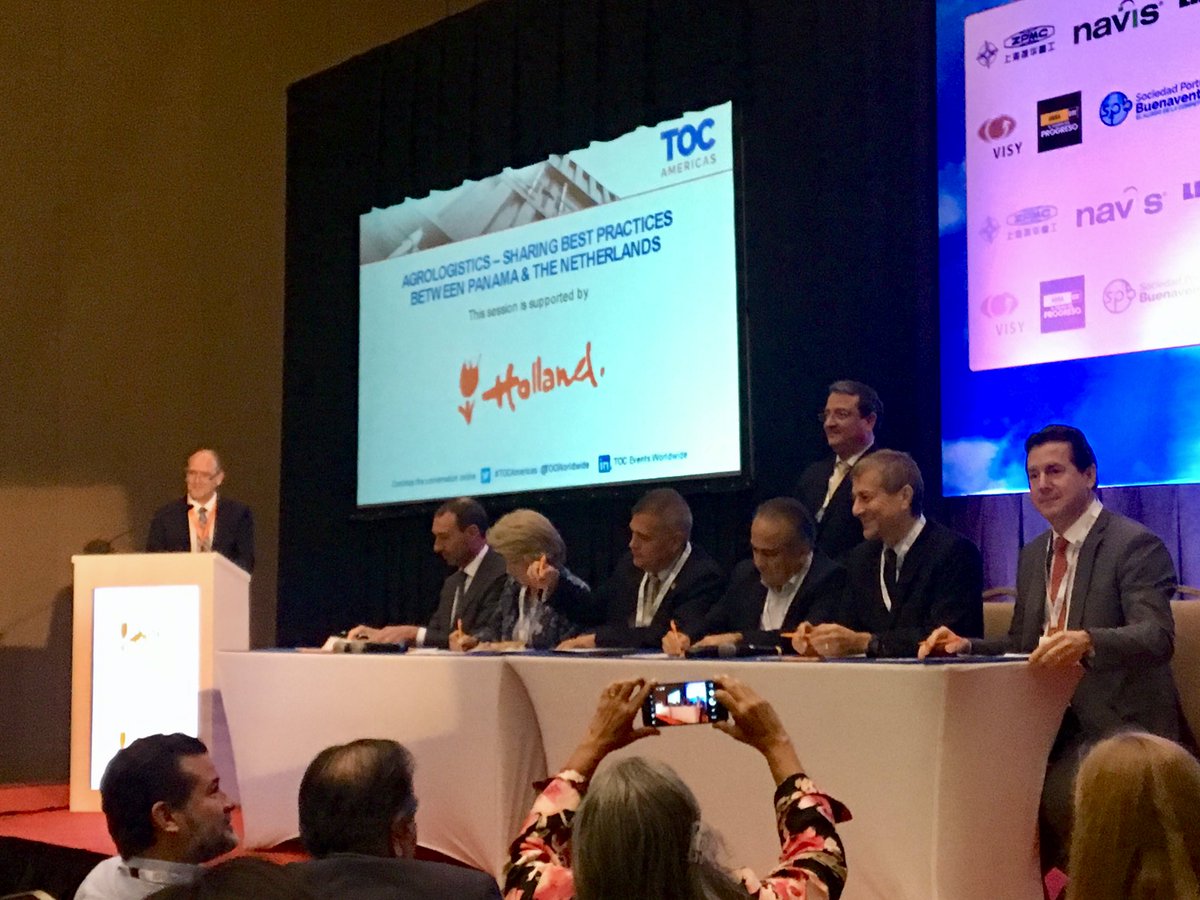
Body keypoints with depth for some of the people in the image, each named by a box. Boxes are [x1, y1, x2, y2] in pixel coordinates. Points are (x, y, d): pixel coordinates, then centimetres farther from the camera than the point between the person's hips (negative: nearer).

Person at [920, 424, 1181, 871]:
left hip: (1115, 722, -7)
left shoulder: (1135, 545, -9)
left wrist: (1087, 640, -41)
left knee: (1055, 795, -31)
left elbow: (1157, 636, -21)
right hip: (1050, 720, 7)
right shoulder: (1032, 555, 16)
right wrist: (966, 646, -1)